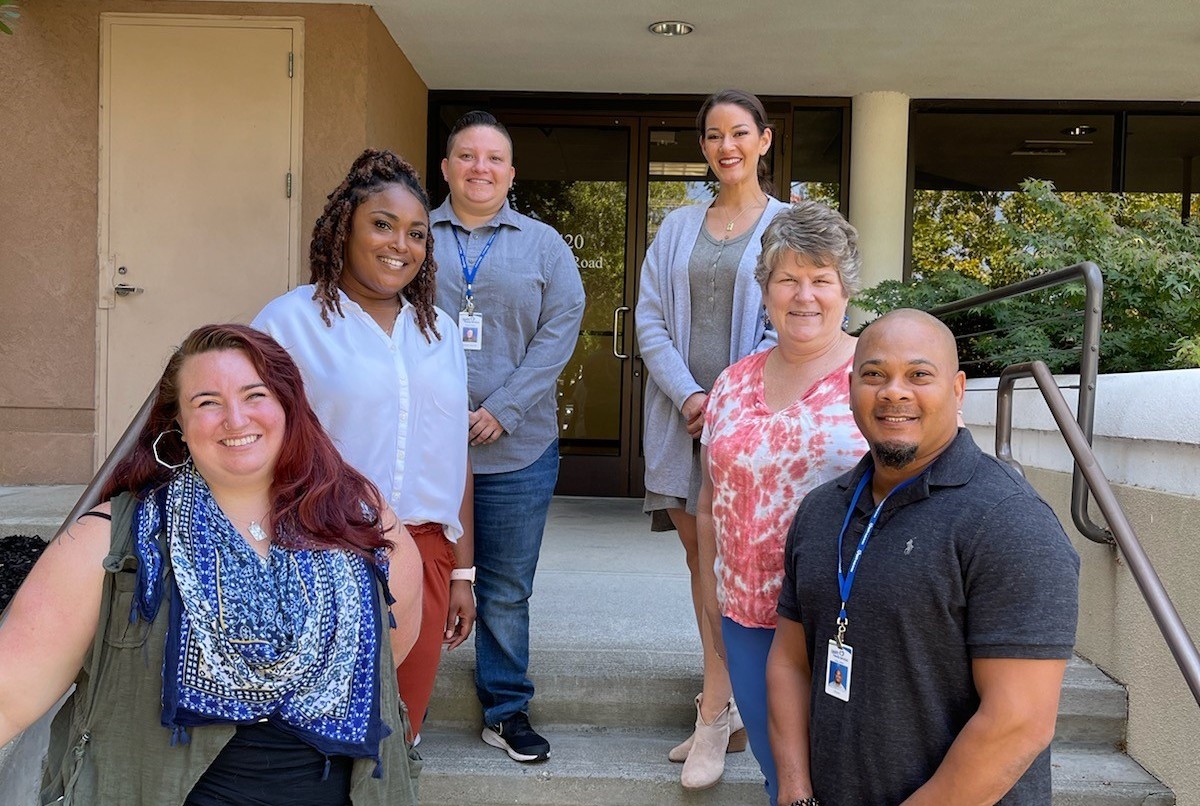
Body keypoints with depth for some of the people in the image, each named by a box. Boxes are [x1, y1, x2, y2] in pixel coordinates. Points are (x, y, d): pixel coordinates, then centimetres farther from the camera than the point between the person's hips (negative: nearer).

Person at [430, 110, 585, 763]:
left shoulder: (543, 244, 8)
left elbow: (561, 328, -1)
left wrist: (502, 410, -11)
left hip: (516, 449, 1)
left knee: (506, 591, 10)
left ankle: (507, 709, 26)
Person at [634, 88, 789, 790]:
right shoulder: (678, 228, 14)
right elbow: (650, 319, 6)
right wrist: (687, 395, -8)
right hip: (683, 414, 4)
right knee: (699, 554, 8)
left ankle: (714, 712, 0)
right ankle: (730, 706, 21)